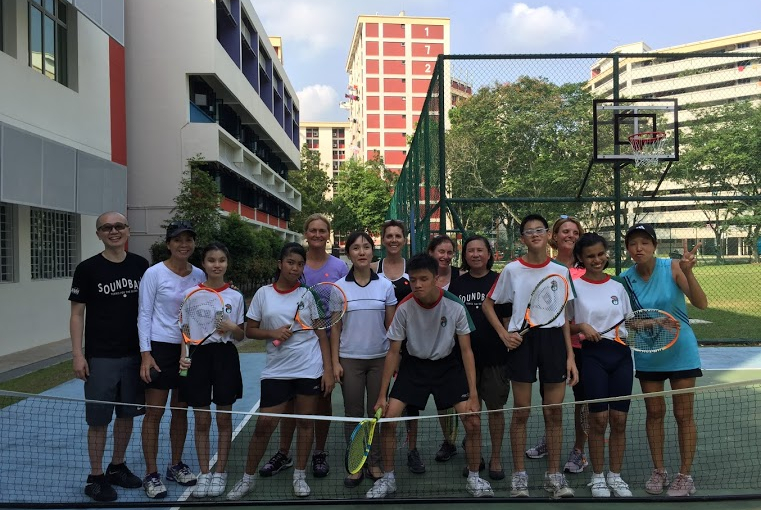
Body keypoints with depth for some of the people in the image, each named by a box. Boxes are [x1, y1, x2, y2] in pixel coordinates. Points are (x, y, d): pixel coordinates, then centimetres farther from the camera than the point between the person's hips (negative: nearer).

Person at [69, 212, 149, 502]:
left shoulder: (140, 266, 4)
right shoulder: (87, 269, -5)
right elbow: (77, 314, -3)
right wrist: (77, 354, -9)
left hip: (134, 355, 4)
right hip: (100, 358, -3)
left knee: (127, 415, 13)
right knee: (99, 420, 3)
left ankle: (117, 468, 31)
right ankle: (96, 477, 19)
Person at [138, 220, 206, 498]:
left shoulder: (199, 275, 4)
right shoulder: (154, 273, -8)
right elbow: (144, 314, -8)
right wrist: (145, 354, -13)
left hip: (189, 348, 5)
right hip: (159, 348, -4)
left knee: (181, 410, 13)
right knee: (154, 412, 1)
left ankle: (176, 465, 27)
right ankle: (151, 475, 12)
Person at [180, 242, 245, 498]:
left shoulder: (235, 296, 2)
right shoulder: (191, 293, 1)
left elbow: (240, 336, 7)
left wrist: (232, 328, -14)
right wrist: (183, 355, -14)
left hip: (225, 357, 0)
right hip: (199, 356, 0)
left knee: (224, 419, 8)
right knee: (201, 421, 7)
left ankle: (219, 472, 22)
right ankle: (204, 473, 21)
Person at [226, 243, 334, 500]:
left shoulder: (309, 294, 1)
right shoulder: (263, 293, 3)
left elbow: (322, 334, 2)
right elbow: (250, 330, 8)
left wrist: (328, 369, -4)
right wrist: (272, 333, -12)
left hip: (310, 369, 0)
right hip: (276, 370, 0)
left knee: (305, 422, 8)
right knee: (264, 424, 1)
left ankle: (300, 475, 24)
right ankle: (248, 476, 19)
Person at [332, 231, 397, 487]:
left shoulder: (385, 286, 1)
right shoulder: (339, 287, -1)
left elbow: (391, 325, 5)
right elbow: (335, 328, 2)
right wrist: (335, 362, -3)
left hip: (379, 358, 1)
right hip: (350, 359, 0)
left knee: (377, 411, 7)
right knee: (353, 413, 5)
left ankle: (375, 463, 21)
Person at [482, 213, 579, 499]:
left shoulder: (561, 271, 6)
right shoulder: (512, 270, 0)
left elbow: (565, 317, 9)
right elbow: (488, 305, 8)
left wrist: (570, 357, 4)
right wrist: (504, 334, -5)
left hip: (554, 339, 2)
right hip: (522, 341, -2)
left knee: (554, 413, 5)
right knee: (521, 412, 3)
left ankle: (554, 475, 19)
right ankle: (519, 476, 15)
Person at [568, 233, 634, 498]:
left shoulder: (618, 286, 11)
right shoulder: (574, 286, 0)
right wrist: (582, 327, -16)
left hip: (621, 354, 4)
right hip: (593, 354, -3)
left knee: (619, 419, 5)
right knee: (598, 418, -2)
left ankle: (615, 475, 20)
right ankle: (597, 476, 14)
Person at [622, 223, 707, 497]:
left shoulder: (672, 267, -14)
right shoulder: (625, 280, -7)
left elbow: (701, 303, -21)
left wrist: (688, 272, -34)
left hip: (681, 351, -2)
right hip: (647, 354, 2)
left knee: (683, 415, 5)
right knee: (654, 413, 11)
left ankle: (685, 476, 18)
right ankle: (659, 471, 25)